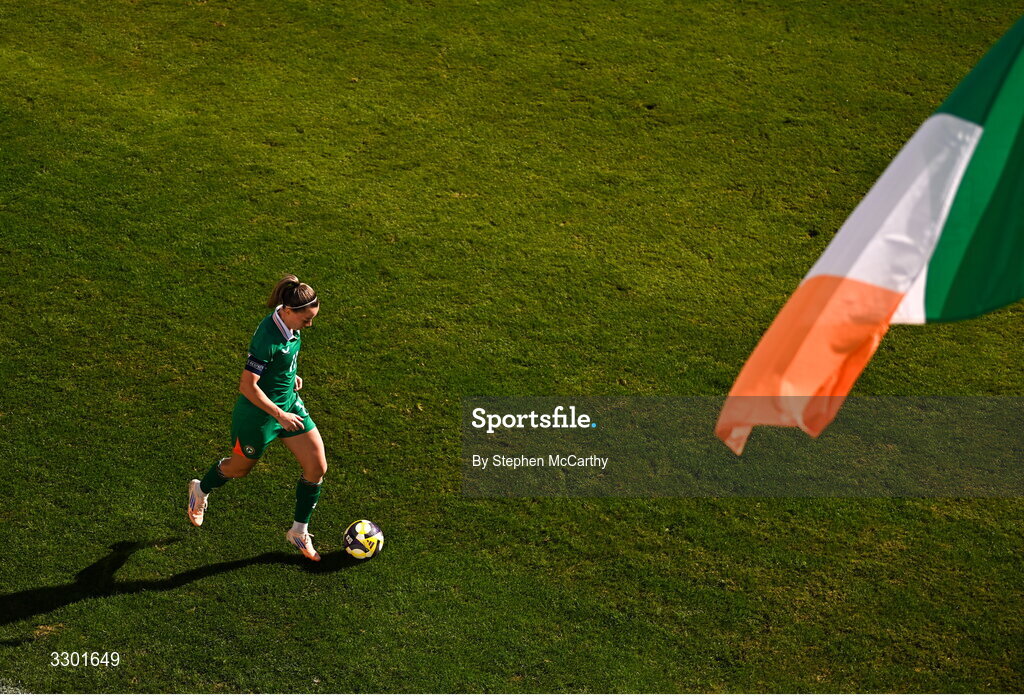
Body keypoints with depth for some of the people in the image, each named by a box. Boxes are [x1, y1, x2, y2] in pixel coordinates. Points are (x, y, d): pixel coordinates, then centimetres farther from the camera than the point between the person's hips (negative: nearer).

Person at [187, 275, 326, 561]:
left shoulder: (289, 325, -7)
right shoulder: (267, 339, -33)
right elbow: (247, 387, -30)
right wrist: (280, 415, -26)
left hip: (289, 403, 8)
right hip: (258, 413, -8)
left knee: (317, 466, 2)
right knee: (240, 467, 18)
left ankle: (299, 532, 20)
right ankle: (201, 490, 52)